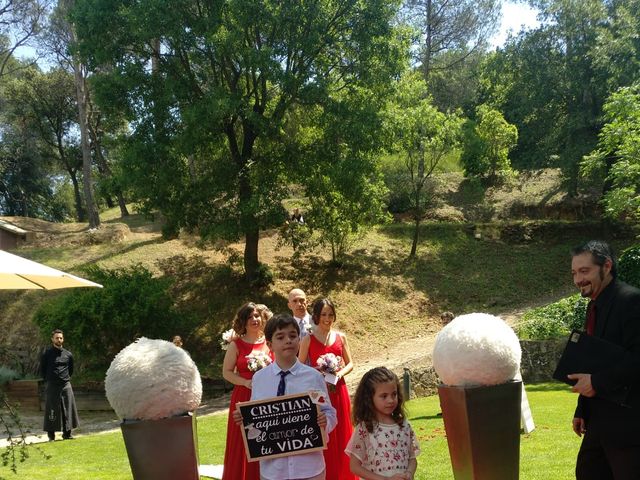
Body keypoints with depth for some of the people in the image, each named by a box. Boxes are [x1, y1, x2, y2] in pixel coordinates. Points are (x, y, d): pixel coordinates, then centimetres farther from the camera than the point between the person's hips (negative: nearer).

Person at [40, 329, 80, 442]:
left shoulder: (68, 354, 8)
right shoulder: (47, 353, -1)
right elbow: (42, 369, 5)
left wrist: (66, 378, 12)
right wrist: (48, 381, 4)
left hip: (66, 385, 3)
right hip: (51, 386, -3)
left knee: (68, 409, 2)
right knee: (51, 410, -1)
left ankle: (67, 433, 11)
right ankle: (51, 435, 6)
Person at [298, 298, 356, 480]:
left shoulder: (340, 337, 6)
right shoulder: (308, 340, -3)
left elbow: (350, 363, 10)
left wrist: (339, 373, -9)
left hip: (338, 390, 3)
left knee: (341, 433, 9)